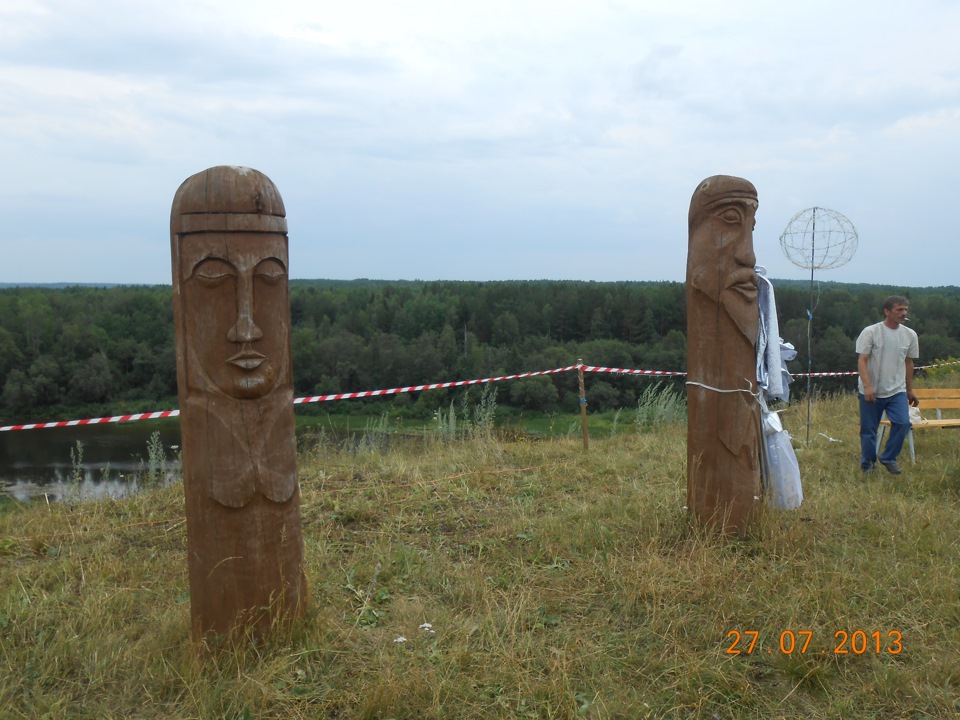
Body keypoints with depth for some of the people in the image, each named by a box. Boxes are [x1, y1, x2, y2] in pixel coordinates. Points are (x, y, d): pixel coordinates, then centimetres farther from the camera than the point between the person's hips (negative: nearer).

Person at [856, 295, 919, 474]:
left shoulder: (910, 335, 5)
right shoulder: (870, 332, -8)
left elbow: (909, 363, 15)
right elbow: (862, 361, -11)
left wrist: (910, 390, 19)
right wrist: (867, 386, -23)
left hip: (897, 391, 3)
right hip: (871, 392, -3)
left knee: (903, 423, -15)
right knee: (868, 430, 4)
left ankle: (889, 458, 5)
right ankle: (868, 465, 22)